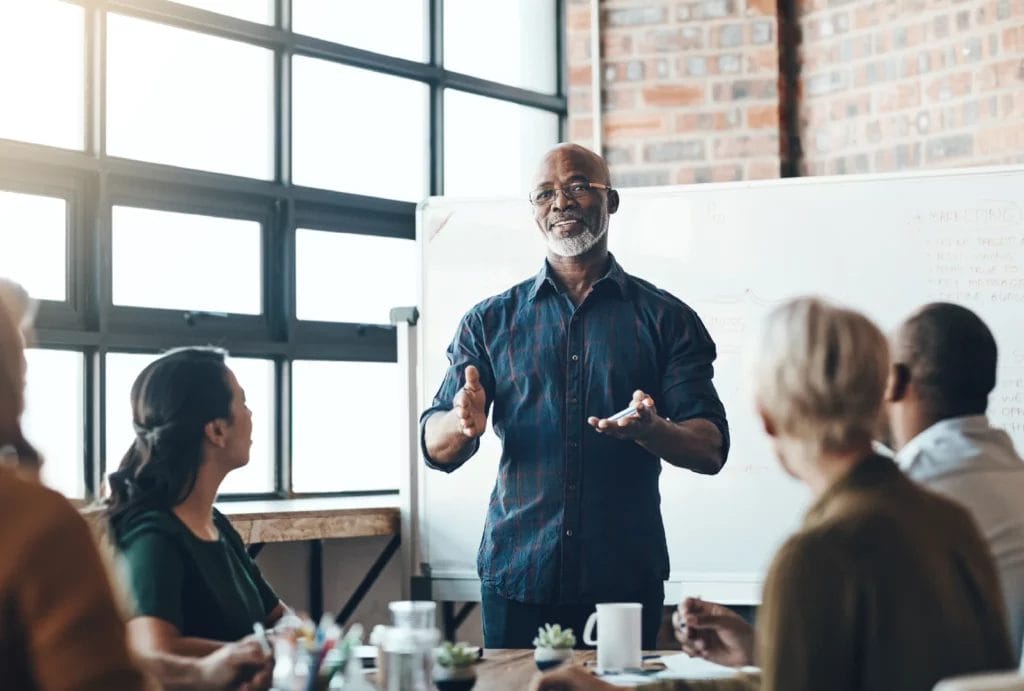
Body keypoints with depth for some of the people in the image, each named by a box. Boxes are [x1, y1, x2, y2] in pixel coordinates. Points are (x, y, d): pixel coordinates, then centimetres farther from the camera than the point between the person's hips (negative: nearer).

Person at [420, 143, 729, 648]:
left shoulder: (665, 318, 5)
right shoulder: (489, 322, 9)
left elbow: (711, 450, -1)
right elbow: (436, 449, 4)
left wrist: (651, 430, -23)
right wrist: (464, 422, -19)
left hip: (626, 577, -1)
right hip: (516, 576, 1)